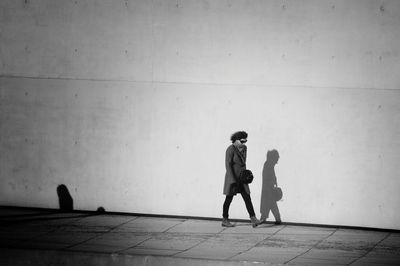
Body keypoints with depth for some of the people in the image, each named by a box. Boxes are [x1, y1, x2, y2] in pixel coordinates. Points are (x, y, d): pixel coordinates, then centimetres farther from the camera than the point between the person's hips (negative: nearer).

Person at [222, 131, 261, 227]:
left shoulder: (244, 148, 6)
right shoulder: (231, 150, -17)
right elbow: (228, 165, -20)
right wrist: (233, 181, -24)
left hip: (241, 178, 6)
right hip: (232, 178, -6)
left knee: (247, 198, -3)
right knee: (229, 198, 4)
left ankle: (253, 219, -9)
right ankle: (225, 220, 17)